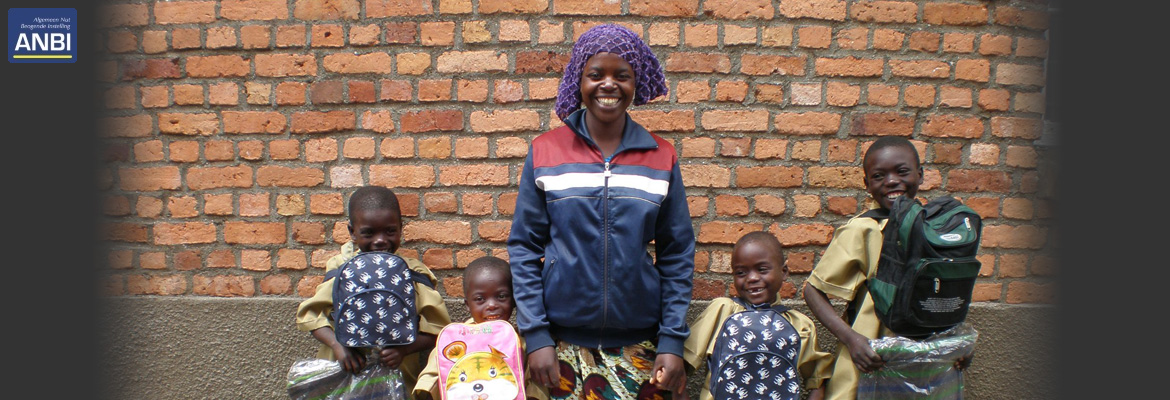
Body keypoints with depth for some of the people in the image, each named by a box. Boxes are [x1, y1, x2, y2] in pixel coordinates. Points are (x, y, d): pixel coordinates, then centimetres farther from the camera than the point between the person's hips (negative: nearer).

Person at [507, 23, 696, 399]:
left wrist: (672, 340, -2)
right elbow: (524, 247, 0)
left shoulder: (661, 157, 1)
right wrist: (535, 335, -5)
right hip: (563, 339, -1)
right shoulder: (545, 151, -2)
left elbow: (677, 255, 3)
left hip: (639, 341, 1)